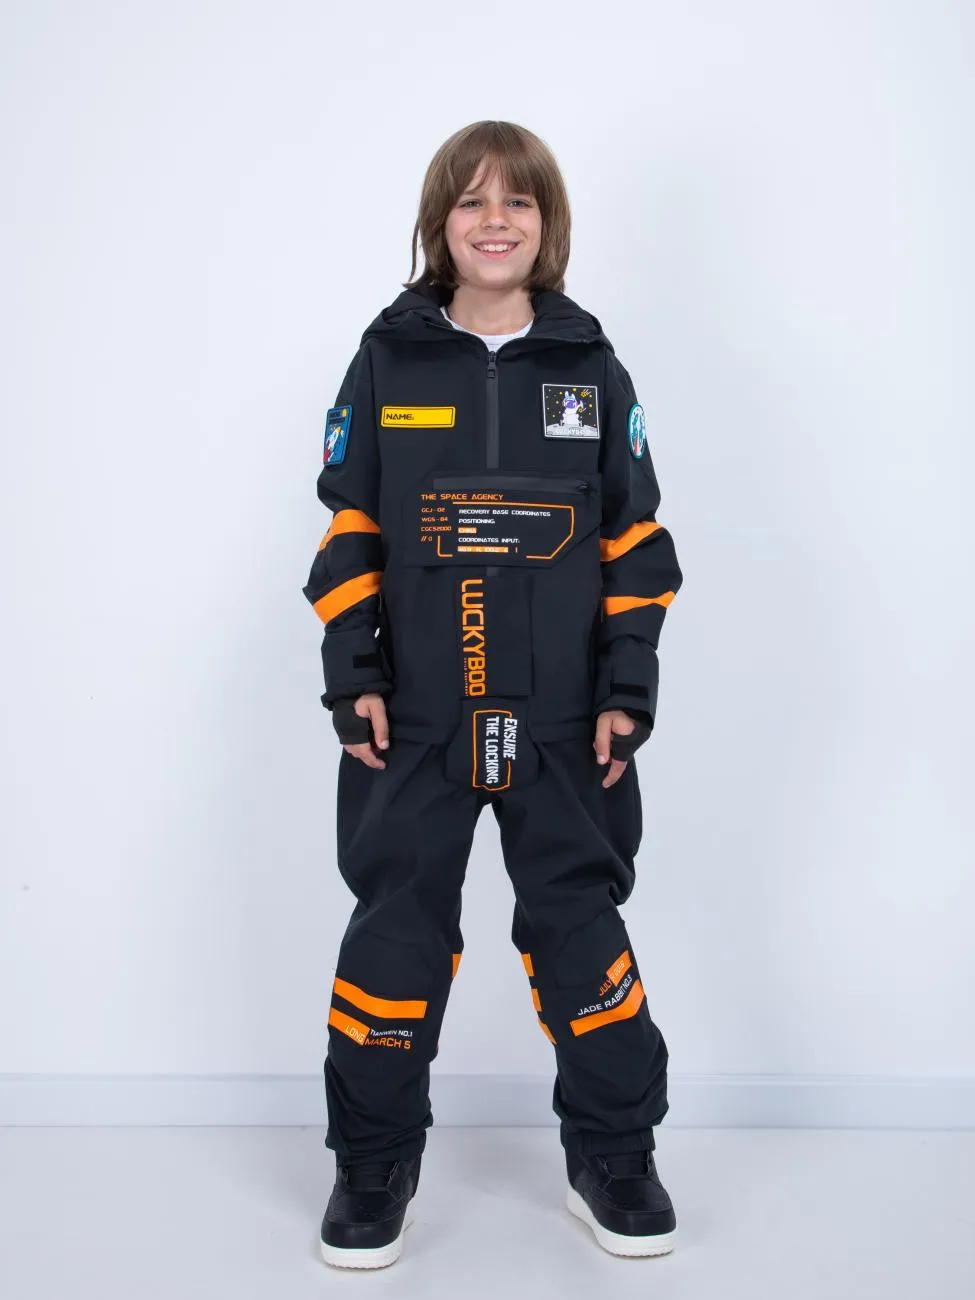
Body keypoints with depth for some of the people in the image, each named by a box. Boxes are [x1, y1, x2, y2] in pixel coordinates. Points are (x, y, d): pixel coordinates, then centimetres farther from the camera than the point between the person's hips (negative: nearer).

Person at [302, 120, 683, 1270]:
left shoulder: (590, 367, 5)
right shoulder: (388, 359, 3)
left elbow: (634, 540, 5)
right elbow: (348, 531, 3)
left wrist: (628, 688, -1)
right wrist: (352, 677, -4)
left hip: (562, 720, 1)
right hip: (414, 717, 0)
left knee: (579, 926, 9)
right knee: (396, 929, 5)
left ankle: (611, 1158, 26)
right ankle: (373, 1167, 22)